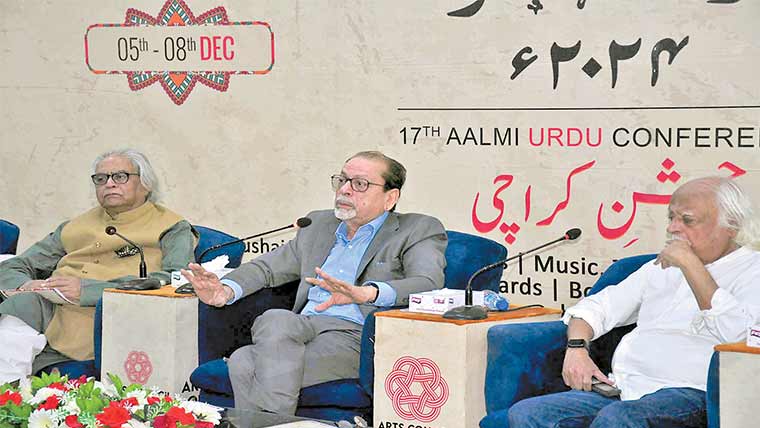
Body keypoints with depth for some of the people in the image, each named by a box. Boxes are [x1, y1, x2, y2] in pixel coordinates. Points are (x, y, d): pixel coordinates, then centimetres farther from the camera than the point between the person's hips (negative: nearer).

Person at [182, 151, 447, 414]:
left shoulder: (418, 231, 9)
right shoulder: (319, 224, 29)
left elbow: (430, 282, -11)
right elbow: (267, 268, 30)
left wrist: (367, 292, -31)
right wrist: (226, 291, 5)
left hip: (354, 336, -6)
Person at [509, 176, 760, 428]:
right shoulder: (662, 267, 25)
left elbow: (736, 333, -17)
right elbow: (599, 306, 25)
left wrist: (690, 263, -12)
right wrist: (577, 347, 3)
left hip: (687, 395, -7)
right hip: (621, 389, 7)